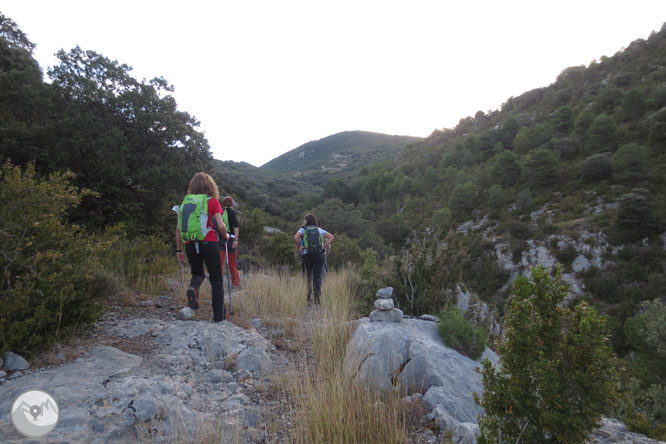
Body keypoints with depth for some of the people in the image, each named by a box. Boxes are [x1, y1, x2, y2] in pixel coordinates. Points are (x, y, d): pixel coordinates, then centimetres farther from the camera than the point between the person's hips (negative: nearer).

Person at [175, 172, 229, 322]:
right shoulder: (213, 201, -1)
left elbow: (178, 229, 8)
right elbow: (221, 226, -9)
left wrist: (179, 250, 15)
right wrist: (226, 236, 11)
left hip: (190, 245, 3)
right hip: (209, 243, -3)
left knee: (197, 273, 26)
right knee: (216, 280, 7)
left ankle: (193, 287, -9)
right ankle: (218, 317, 5)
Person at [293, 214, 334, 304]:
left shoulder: (303, 229, 2)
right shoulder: (319, 230, 12)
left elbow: (295, 237, -18)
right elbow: (331, 237, 4)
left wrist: (299, 247, -4)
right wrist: (323, 247, 2)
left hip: (307, 255, -1)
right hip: (319, 255, 1)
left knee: (308, 275, 17)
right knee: (317, 277, 1)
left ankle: (308, 295, 15)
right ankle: (317, 298, -5)